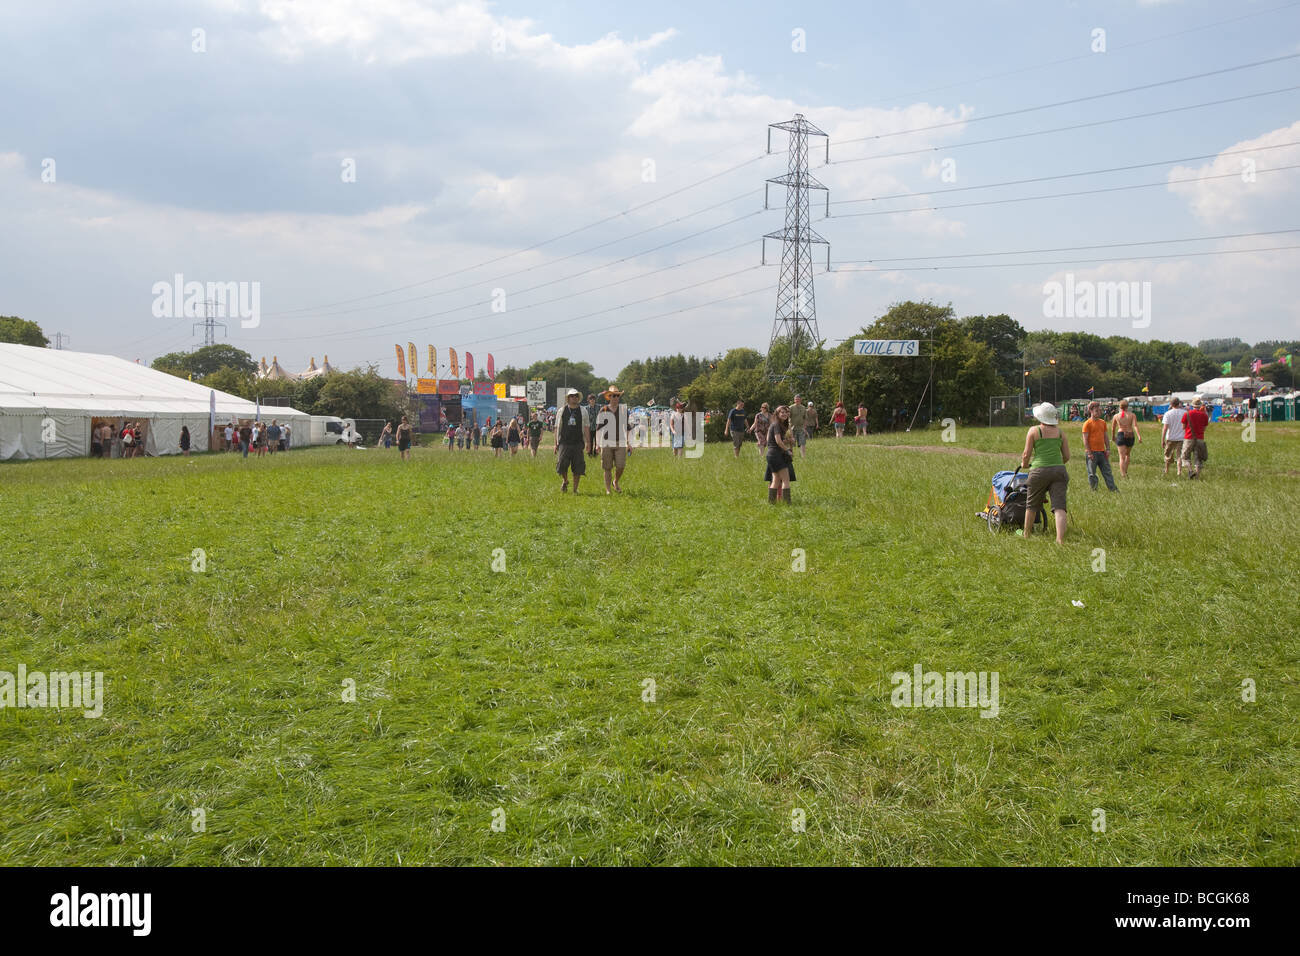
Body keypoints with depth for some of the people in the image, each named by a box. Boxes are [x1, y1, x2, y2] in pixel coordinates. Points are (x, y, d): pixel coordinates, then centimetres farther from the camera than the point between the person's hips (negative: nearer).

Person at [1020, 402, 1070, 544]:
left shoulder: (1034, 431, 1)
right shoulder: (1060, 432, 11)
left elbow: (1026, 454, 1)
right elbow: (1067, 456, 12)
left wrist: (1024, 464, 23)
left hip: (1040, 471, -2)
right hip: (1059, 470, 2)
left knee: (1032, 504, 17)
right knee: (1059, 506, -5)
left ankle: (1026, 533, 33)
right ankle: (1060, 538, -18)